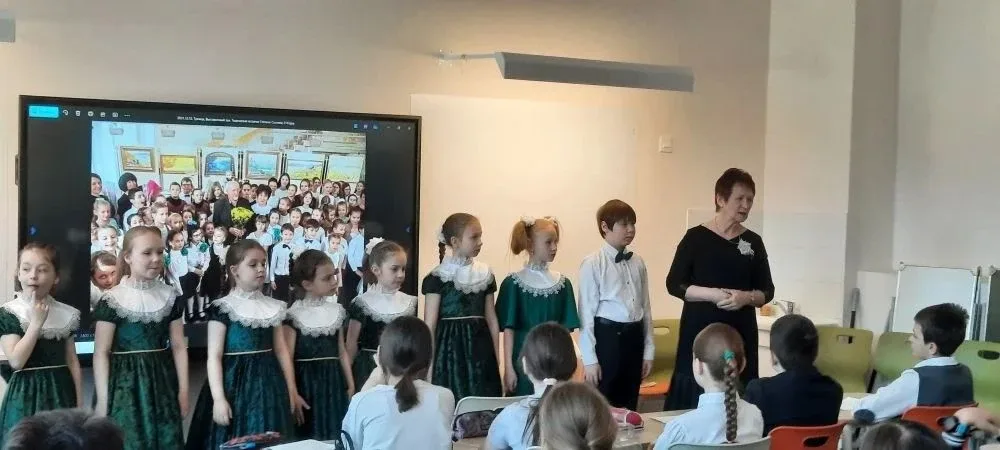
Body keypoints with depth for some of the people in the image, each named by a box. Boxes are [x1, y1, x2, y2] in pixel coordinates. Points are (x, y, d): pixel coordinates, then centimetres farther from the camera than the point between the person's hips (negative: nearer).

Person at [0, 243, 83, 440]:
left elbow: (72, 362, 7)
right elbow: (16, 361, -15)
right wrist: (36, 322, -16)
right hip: (26, 395, -3)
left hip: (61, 392, 3)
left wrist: (80, 403, 4)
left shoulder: (66, 314, 5)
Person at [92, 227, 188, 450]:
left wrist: (183, 390, 3)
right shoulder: (112, 301, -8)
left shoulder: (170, 297, 4)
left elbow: (178, 346, 6)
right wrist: (102, 399, -10)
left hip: (162, 384, 4)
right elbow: (101, 353, -8)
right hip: (126, 385, -3)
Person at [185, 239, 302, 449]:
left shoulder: (273, 307, 8)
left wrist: (292, 391, 8)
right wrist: (218, 398, -17)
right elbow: (214, 356, -10)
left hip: (269, 384, 5)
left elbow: (281, 350, 11)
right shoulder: (222, 308, -7)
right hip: (236, 383, -4)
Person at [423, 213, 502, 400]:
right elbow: (430, 325, -5)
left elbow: (492, 319, 12)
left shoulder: (485, 274, 9)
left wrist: (495, 359, 10)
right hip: (450, 348, -4)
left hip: (479, 348, 4)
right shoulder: (438, 278, -4)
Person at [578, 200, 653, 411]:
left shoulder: (638, 262, 8)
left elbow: (645, 307, 11)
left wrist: (648, 351, 10)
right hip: (607, 336, -5)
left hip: (634, 337, 5)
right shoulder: (593, 264, -8)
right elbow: (587, 312, -8)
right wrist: (589, 359, -10)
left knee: (628, 408, 13)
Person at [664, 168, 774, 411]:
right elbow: (674, 284, -4)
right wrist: (713, 294, -16)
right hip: (701, 331, -3)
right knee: (694, 399, -5)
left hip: (741, 333, 3)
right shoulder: (696, 237, -2)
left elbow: (767, 290, 11)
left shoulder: (753, 242, 8)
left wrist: (746, 297, -11)